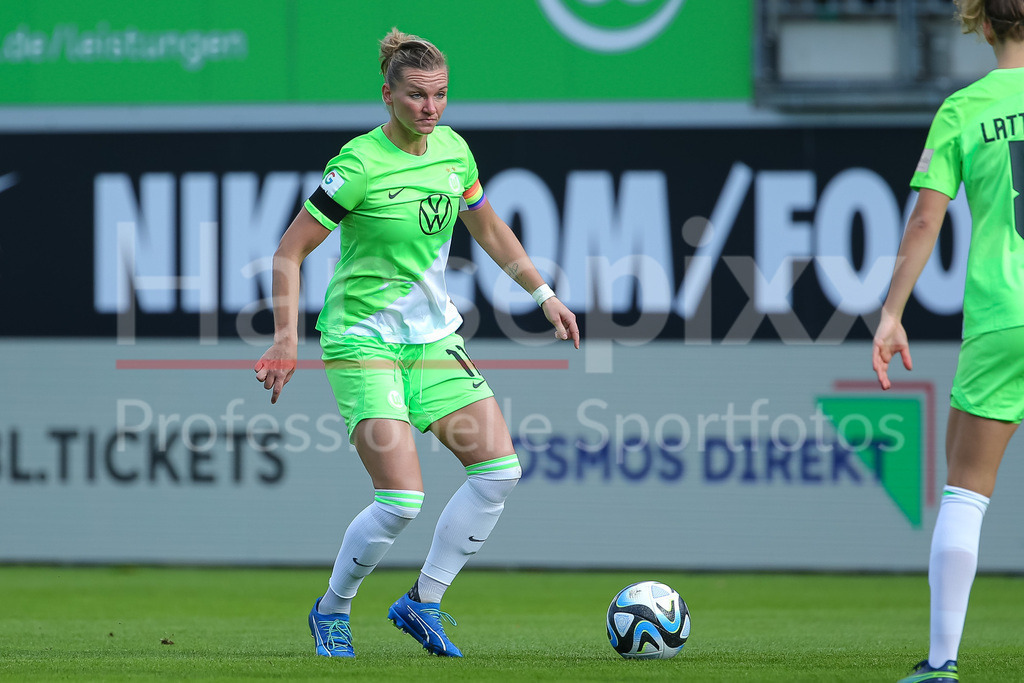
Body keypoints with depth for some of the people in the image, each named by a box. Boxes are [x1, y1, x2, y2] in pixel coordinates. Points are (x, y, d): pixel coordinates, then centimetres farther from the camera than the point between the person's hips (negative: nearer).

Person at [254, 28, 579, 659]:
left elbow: (487, 228, 20)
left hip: (432, 335, 7)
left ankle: (423, 604, 9)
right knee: (402, 499, -16)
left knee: (500, 469, -3)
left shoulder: (453, 149, 2)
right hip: (364, 339, -7)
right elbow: (290, 251, -14)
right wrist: (286, 342, -21)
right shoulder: (360, 164, -18)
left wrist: (544, 294, 18)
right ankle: (332, 611, 8)